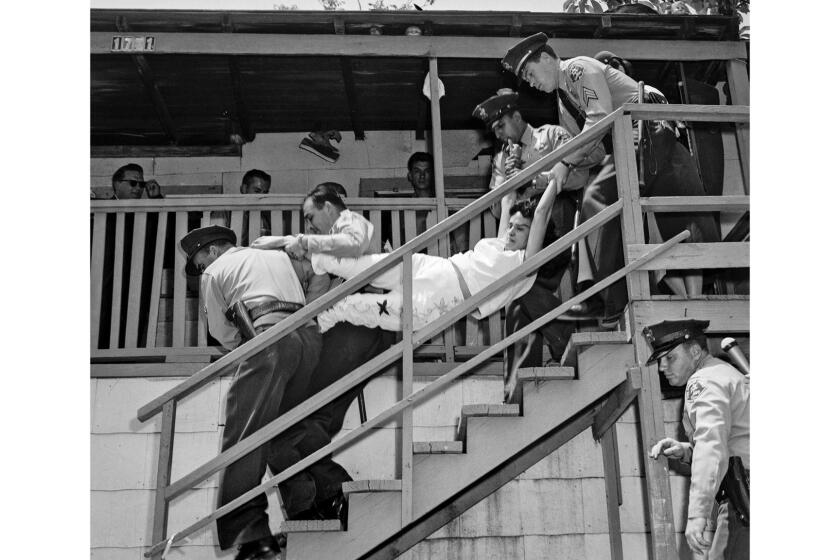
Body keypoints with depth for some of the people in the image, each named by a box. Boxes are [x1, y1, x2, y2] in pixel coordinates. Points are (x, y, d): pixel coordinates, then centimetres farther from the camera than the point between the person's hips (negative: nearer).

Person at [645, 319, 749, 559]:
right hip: (740, 495, 11)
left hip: (743, 501, -11)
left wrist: (698, 512, -32)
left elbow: (712, 445, -24)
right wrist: (684, 451, 11)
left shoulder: (705, 381, -10)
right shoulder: (724, 374, 23)